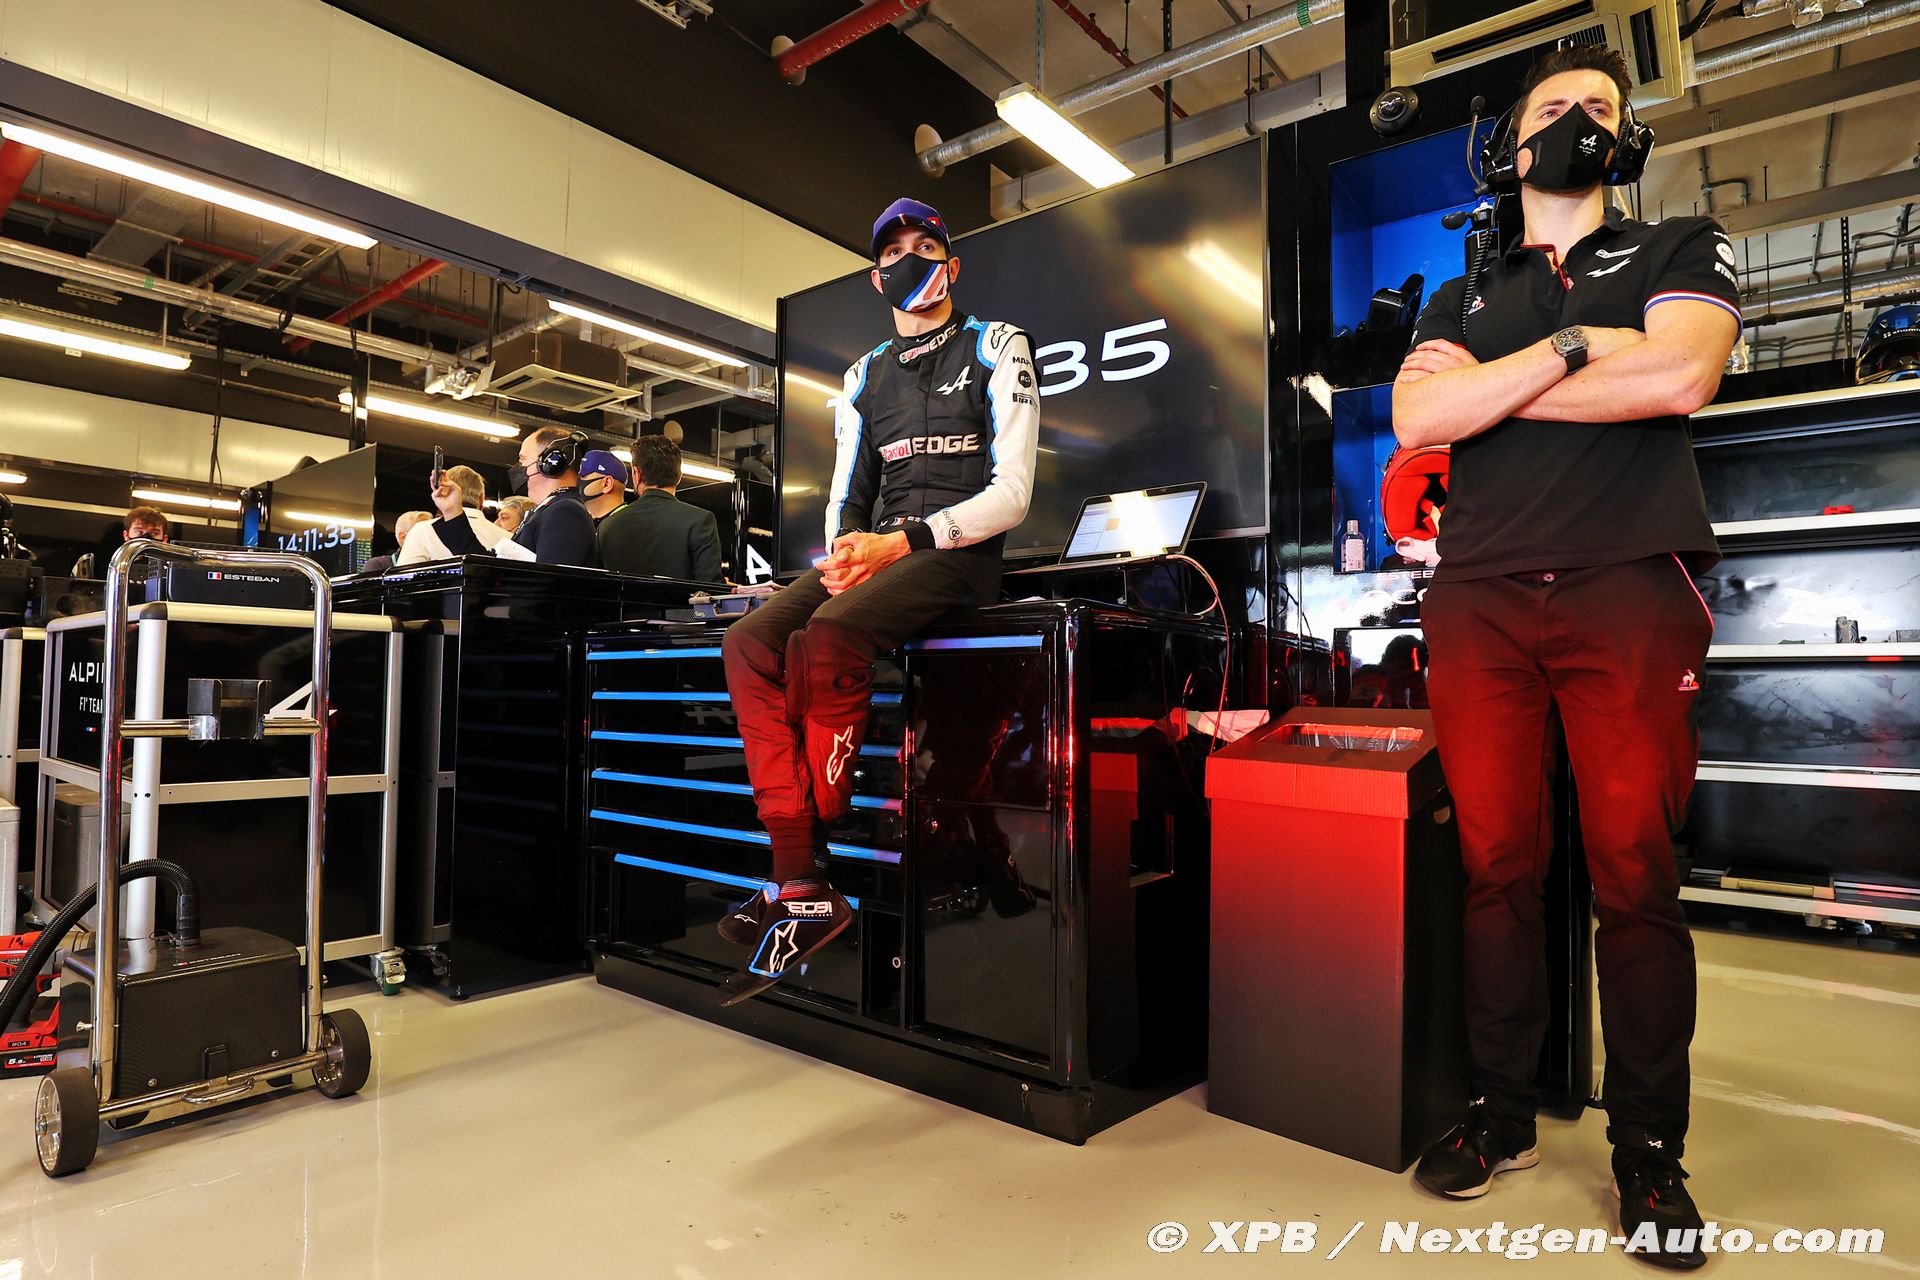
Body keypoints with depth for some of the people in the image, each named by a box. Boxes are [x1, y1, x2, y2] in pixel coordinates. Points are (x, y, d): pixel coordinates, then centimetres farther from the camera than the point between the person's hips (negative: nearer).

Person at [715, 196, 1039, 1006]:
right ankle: (798, 883, -23)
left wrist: (905, 541, -16)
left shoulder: (995, 348, 7)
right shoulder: (865, 376, 23)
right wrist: (845, 549, -5)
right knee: (750, 643, -20)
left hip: (960, 554, -5)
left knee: (824, 638, -33)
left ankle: (816, 867, -21)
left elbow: (1011, 494, -4)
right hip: (877, 551, 6)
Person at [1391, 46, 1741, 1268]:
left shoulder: (1683, 249, 17)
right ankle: (1503, 1112, 16)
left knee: (1637, 873, -1)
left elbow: (1681, 376, -5)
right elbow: (1416, 417, 2)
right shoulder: (1459, 302, 22)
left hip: (1633, 591, -1)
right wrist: (1570, 349, -4)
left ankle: (1650, 1150, 14)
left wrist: (1489, 387, 0)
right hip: (1480, 602, 2)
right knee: (1499, 865, 3)